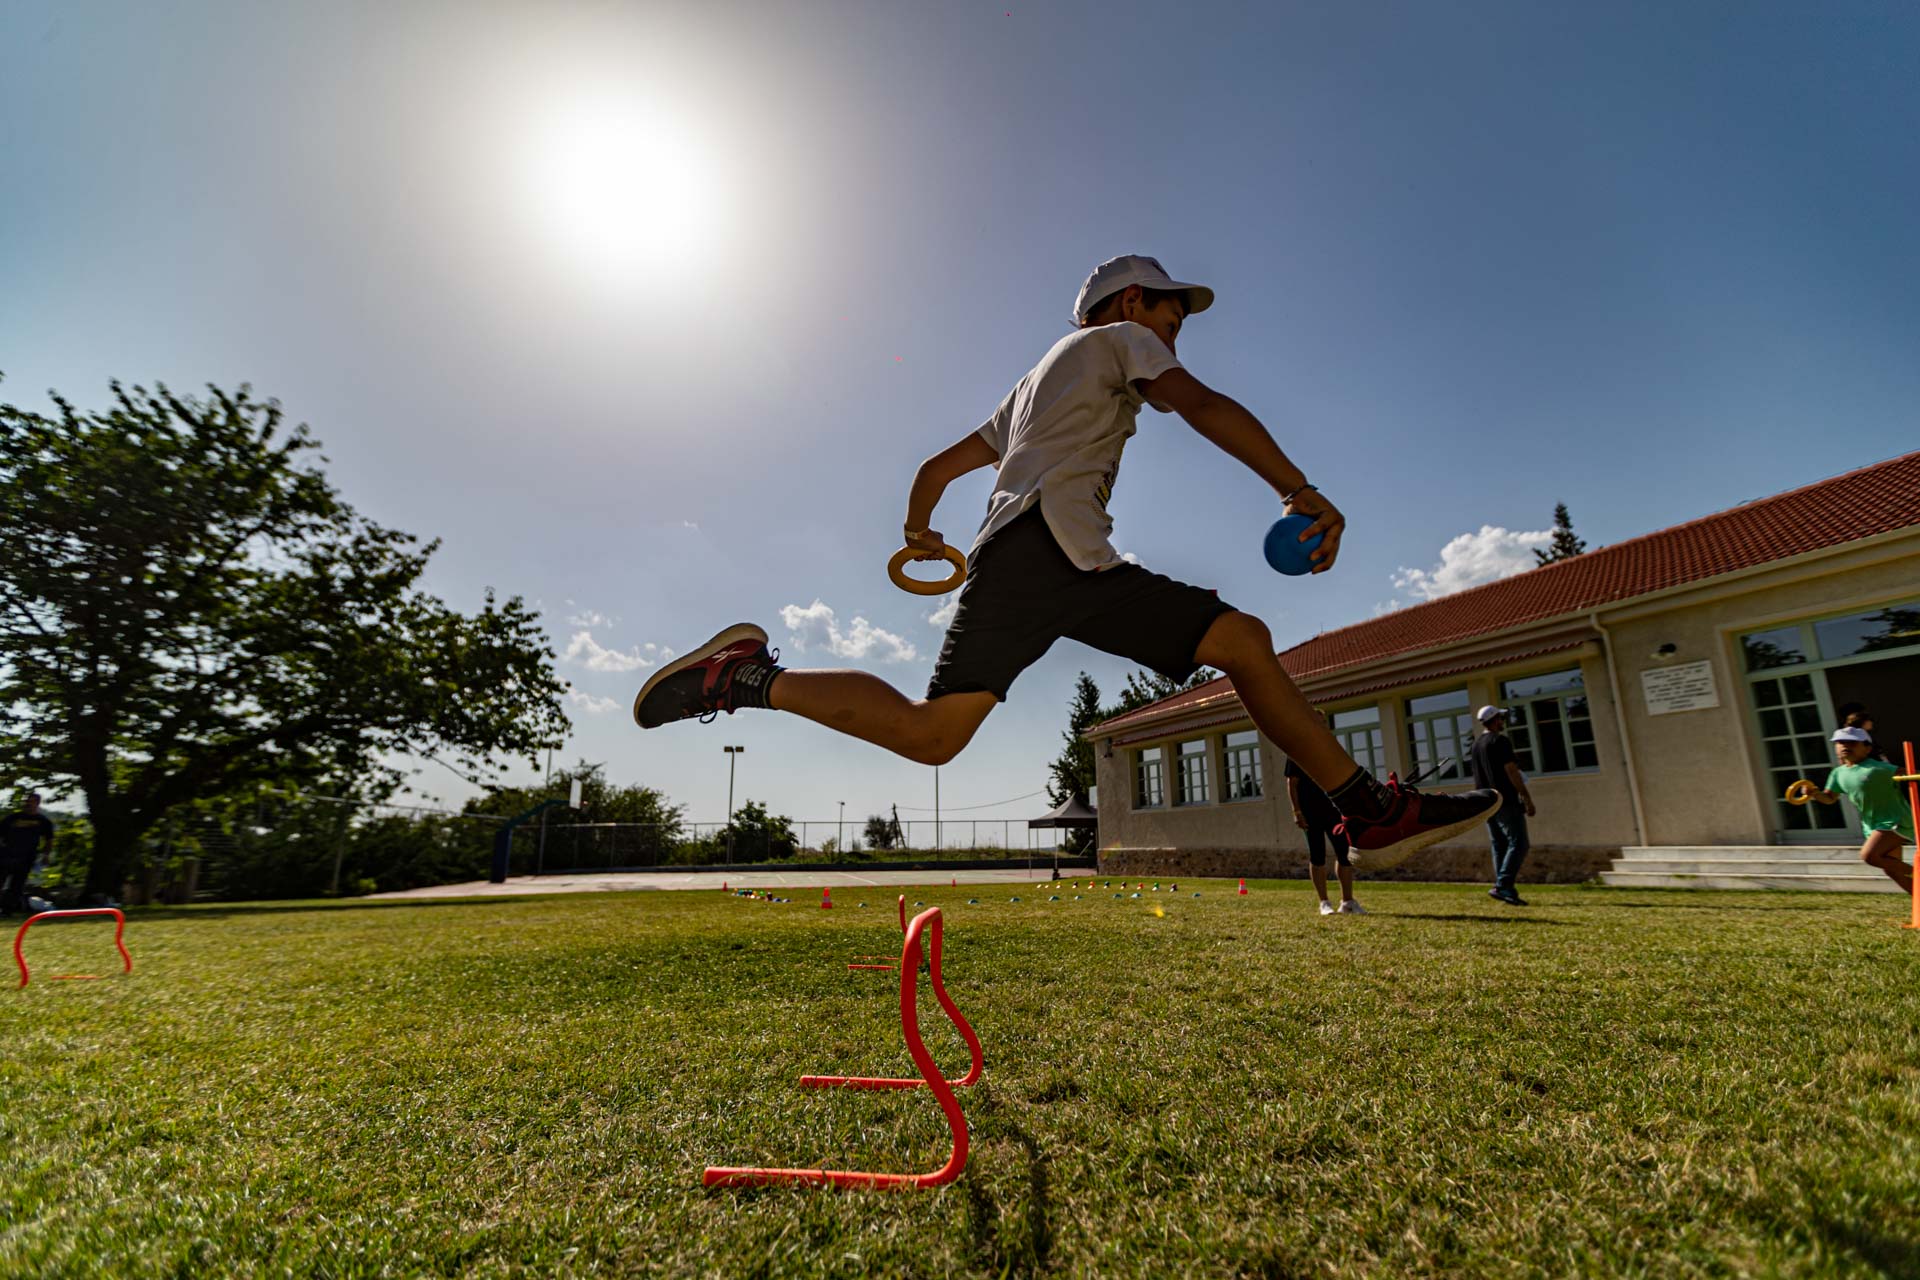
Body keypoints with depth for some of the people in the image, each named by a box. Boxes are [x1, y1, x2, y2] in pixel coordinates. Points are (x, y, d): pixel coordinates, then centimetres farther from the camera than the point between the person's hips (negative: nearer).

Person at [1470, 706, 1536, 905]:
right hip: (1506, 801, -8)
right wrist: (1527, 798, -13)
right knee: (1518, 844, -8)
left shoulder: (1476, 744, 16)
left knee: (1499, 847, 9)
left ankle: (1506, 890, 9)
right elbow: (1511, 771, -15)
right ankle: (1501, 886, -16)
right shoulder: (1500, 741, -9)